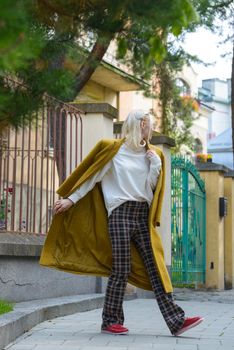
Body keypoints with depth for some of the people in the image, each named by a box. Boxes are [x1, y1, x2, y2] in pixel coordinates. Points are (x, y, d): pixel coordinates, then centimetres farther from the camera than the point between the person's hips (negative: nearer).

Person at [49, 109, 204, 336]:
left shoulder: (148, 154, 16)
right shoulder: (115, 151, 1)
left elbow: (151, 187, 12)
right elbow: (93, 177, 2)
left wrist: (155, 164, 0)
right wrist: (71, 199, -2)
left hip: (142, 215, 5)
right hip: (121, 213, -5)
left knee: (155, 266, -1)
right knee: (121, 269, -4)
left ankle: (176, 321, -6)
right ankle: (110, 321, 7)